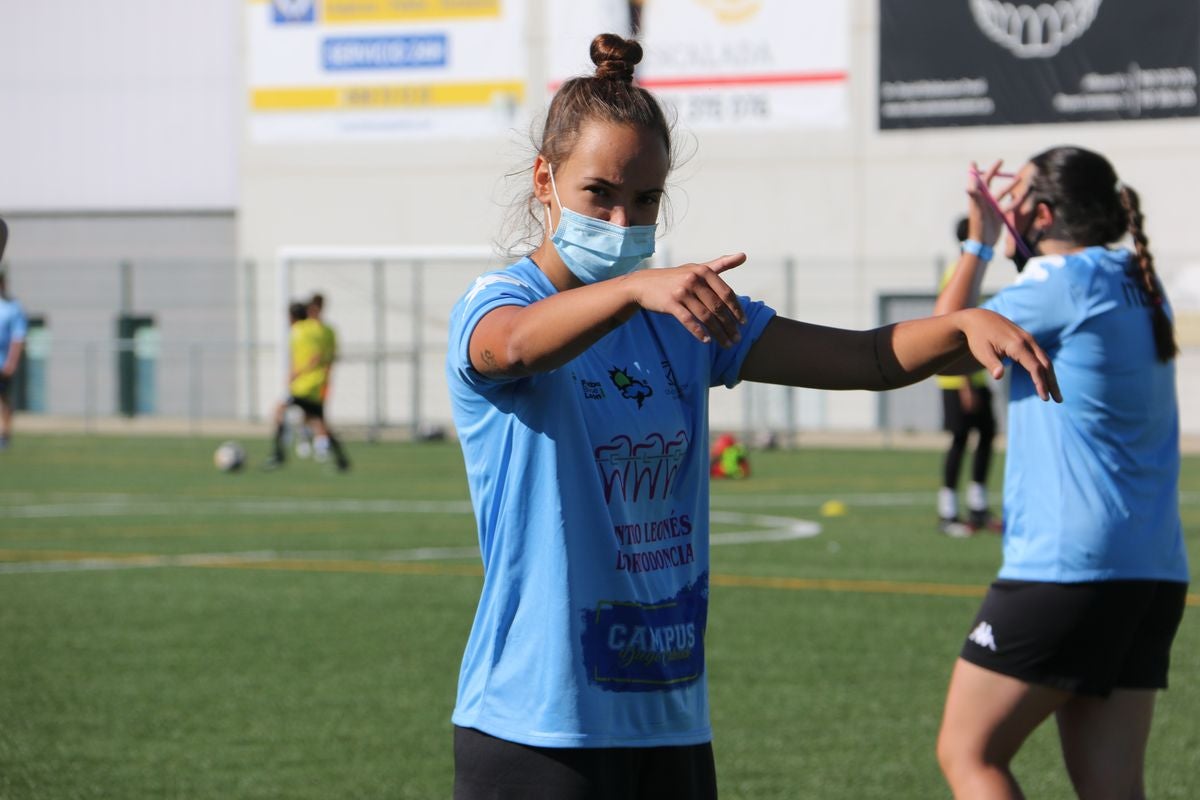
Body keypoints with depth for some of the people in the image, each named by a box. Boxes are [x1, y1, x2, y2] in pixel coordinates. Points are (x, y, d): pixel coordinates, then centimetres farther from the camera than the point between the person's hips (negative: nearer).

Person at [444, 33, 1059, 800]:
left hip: (671, 721, 6)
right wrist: (637, 289, -51)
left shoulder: (686, 314, 11)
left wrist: (965, 326, -15)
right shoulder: (492, 303, -7)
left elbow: (868, 357, 6)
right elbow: (517, 343, -32)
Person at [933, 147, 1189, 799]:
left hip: (1064, 567, -8)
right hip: (1152, 570, 8)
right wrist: (1013, 243, 26)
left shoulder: (1065, 280, -9)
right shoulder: (1137, 287, 14)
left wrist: (978, 242, 14)